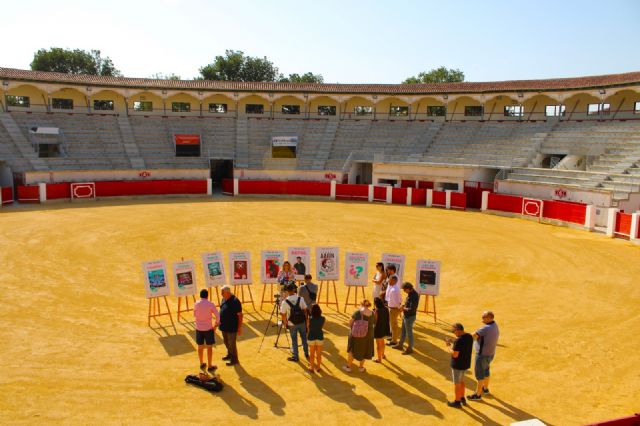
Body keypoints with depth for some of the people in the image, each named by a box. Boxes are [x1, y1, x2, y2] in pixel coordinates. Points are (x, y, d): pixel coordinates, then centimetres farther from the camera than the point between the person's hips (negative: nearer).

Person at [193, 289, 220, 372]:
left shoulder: (196, 304, -6)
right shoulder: (210, 304, -15)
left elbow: (195, 315, 11)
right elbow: (218, 316, -14)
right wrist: (216, 325, 1)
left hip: (199, 328, 3)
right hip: (208, 328, -3)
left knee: (200, 346, 17)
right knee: (209, 347, 9)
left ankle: (202, 364, 31)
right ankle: (209, 366, 15)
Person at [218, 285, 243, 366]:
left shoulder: (235, 301, -22)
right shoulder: (224, 299, 3)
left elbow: (240, 315, -18)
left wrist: (239, 328, -18)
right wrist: (219, 322, 20)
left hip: (232, 327, -8)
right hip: (224, 326, 8)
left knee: (231, 344, 3)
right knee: (226, 342, 23)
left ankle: (234, 360, 19)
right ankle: (229, 355, 43)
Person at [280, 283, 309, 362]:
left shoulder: (285, 302, -15)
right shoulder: (300, 299, -11)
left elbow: (283, 315, -9)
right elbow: (304, 310, -4)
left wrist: (285, 323, 7)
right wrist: (306, 320, 8)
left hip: (292, 324, -1)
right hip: (302, 322, 2)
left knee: (294, 341, 13)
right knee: (304, 338, 18)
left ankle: (295, 357, 21)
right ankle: (306, 354, 29)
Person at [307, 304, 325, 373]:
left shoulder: (310, 319, -17)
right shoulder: (322, 318, -13)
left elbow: (308, 327, -4)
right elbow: (322, 326, 2)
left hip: (311, 338, -1)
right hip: (320, 337, 1)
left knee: (312, 354, 15)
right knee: (319, 354, 17)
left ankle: (312, 368, 25)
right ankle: (318, 367, 29)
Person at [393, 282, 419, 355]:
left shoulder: (414, 296, -27)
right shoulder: (410, 293, 1)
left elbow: (412, 309, -29)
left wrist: (404, 308, -16)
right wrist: (403, 306, 2)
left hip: (410, 317, -10)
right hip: (405, 316, 10)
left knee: (409, 333, 5)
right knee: (403, 331, 22)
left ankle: (410, 348, 20)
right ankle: (400, 345, 37)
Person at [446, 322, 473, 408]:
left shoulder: (459, 340, -29)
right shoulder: (469, 336, -2)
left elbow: (455, 354, -26)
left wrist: (449, 346, -11)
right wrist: (453, 342, 9)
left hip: (458, 365, -8)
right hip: (466, 364, 8)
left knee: (456, 383, 10)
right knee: (461, 380, 26)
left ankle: (457, 402, 25)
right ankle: (462, 399, 39)